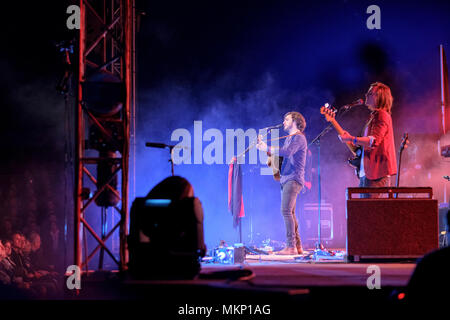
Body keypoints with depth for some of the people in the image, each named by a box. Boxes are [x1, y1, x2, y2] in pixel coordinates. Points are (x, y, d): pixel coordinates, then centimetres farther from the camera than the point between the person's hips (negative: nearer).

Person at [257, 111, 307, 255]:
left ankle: (291, 246, -19)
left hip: (293, 179, -10)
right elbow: (281, 155, 24)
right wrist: (263, 145, 13)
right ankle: (297, 246, 12)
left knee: (286, 211, -17)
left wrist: (267, 149, -21)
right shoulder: (289, 138, 23)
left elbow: (287, 152, -24)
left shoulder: (298, 137, -8)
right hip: (286, 179, 10)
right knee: (290, 213, 9)